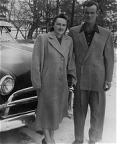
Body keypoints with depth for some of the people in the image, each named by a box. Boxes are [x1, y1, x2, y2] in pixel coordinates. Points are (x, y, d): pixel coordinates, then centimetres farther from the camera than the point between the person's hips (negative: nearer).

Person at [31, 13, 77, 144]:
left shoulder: (68, 40, 3)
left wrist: (73, 77, 8)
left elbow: (70, 60, 11)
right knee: (47, 110, 4)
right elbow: (36, 61, -11)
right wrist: (36, 82, -12)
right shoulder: (42, 38, -11)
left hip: (62, 82, 5)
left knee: (56, 110, 14)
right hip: (46, 81, -5)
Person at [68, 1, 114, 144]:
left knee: (97, 111, 8)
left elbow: (109, 58, 2)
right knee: (79, 110, 11)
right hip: (80, 79, 1)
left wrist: (108, 79, -1)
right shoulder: (73, 32, 1)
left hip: (98, 79, 0)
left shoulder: (106, 34, 0)